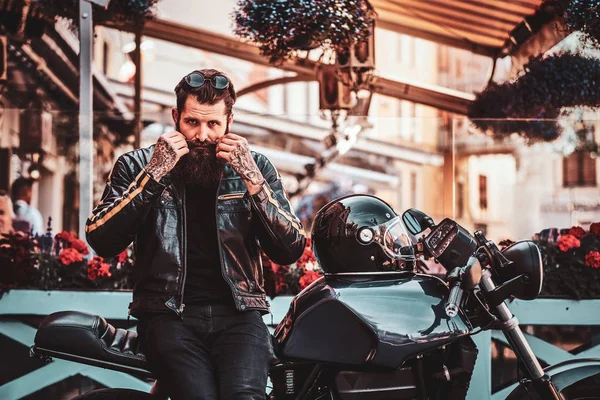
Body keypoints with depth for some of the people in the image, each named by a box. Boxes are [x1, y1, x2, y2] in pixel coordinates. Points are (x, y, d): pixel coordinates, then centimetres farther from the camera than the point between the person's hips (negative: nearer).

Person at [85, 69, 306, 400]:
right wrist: (153, 174, -10)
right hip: (169, 314, 0)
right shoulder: (137, 165, 8)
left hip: (237, 313, 1)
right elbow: (101, 242, -5)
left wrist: (250, 179, -8)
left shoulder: (254, 166, 11)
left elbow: (291, 251, 2)